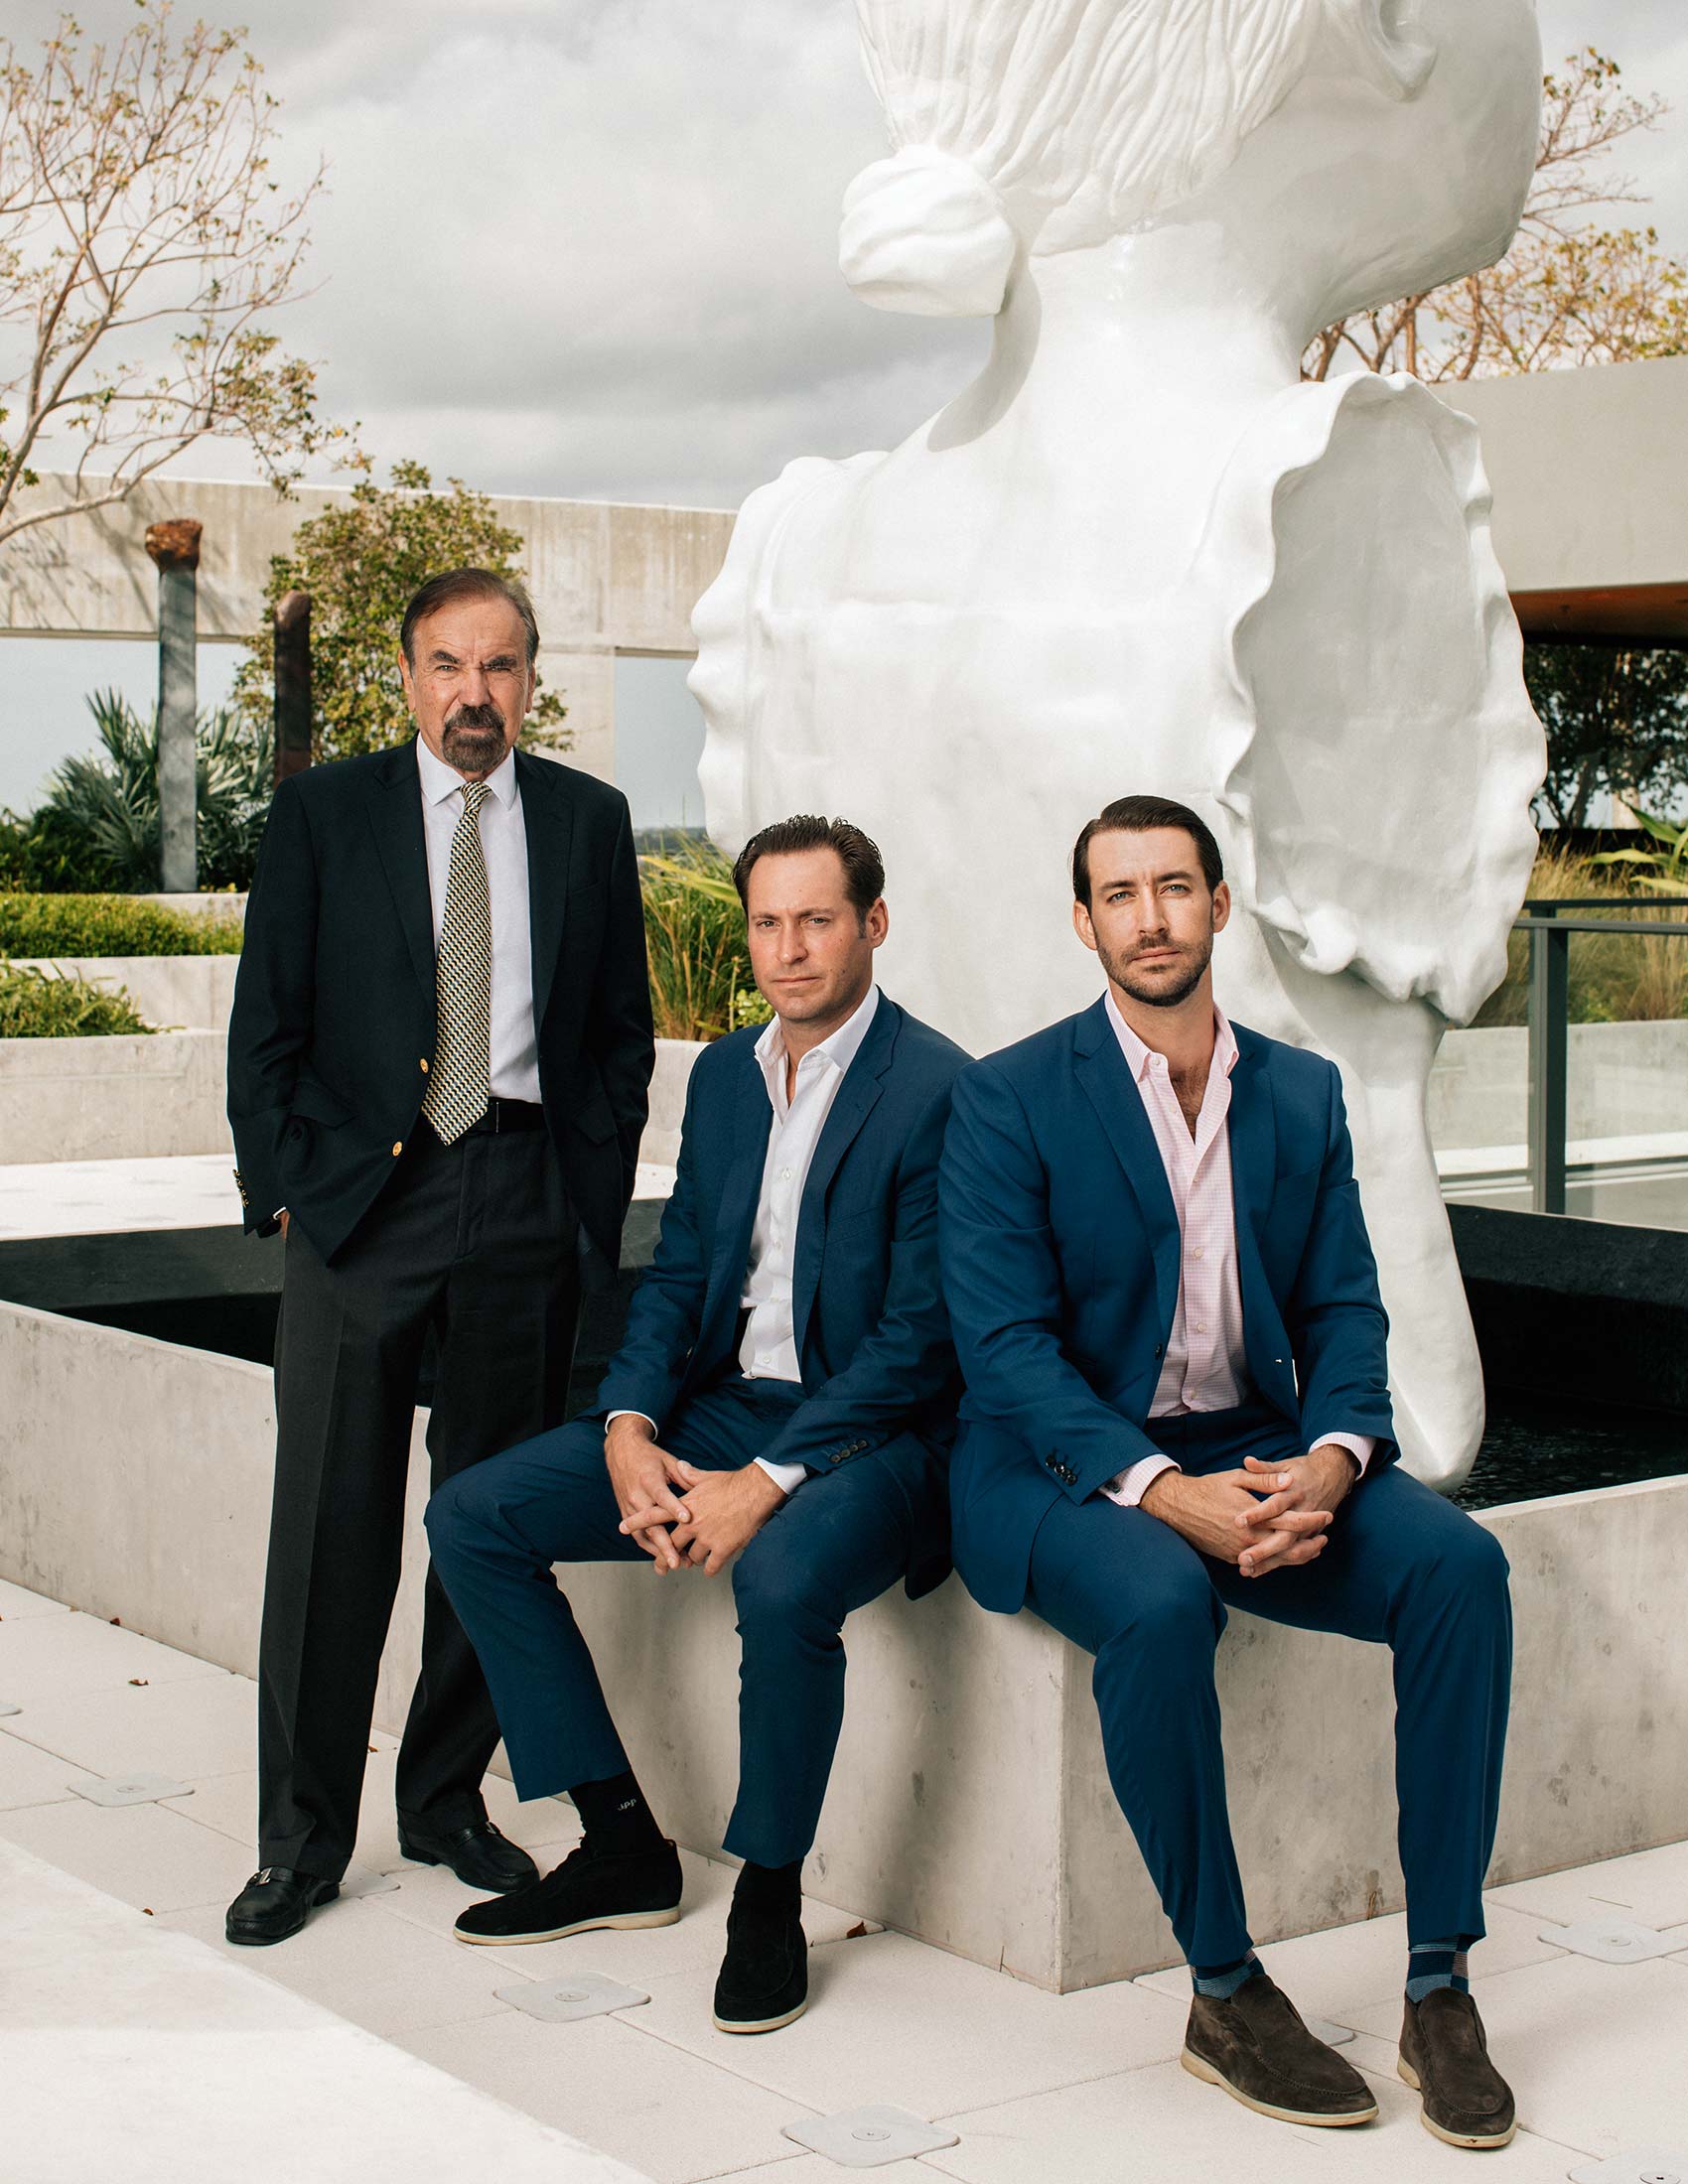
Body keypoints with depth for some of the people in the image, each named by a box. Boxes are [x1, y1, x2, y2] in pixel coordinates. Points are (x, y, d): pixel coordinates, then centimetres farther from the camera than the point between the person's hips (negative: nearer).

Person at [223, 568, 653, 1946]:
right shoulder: (324, 813, 5)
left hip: (526, 1201, 2)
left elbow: (624, 1029, 13)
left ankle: (448, 1802, 22)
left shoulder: (587, 820, 10)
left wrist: (594, 1198, 4)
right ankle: (303, 1836, 9)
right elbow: (266, 1024, 5)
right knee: (332, 1527, -2)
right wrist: (286, 1187, -3)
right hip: (359, 1200, -2)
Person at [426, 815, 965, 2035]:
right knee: (472, 1518, -4)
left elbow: (920, 1338, -17)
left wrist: (768, 1479, -23)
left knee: (783, 1577, -38)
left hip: (870, 1430, -8)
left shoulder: (935, 1090, -12)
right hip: (721, 1407, 8)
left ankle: (770, 1899, -13)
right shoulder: (725, 1075, 12)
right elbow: (678, 1274, 13)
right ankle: (624, 1847, 4)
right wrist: (629, 1429, -6)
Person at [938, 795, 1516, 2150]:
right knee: (1159, 1605, -36)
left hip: (1254, 1454, 4)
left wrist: (1330, 1462, -17)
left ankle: (1441, 1984, -15)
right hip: (1068, 1466, -4)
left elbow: (1344, 1311, 6)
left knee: (1460, 1564, -22)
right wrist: (1162, 1493, -26)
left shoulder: (1303, 1093, 10)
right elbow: (1006, 1347, -12)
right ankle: (1226, 1991, -19)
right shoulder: (1009, 1100, -4)